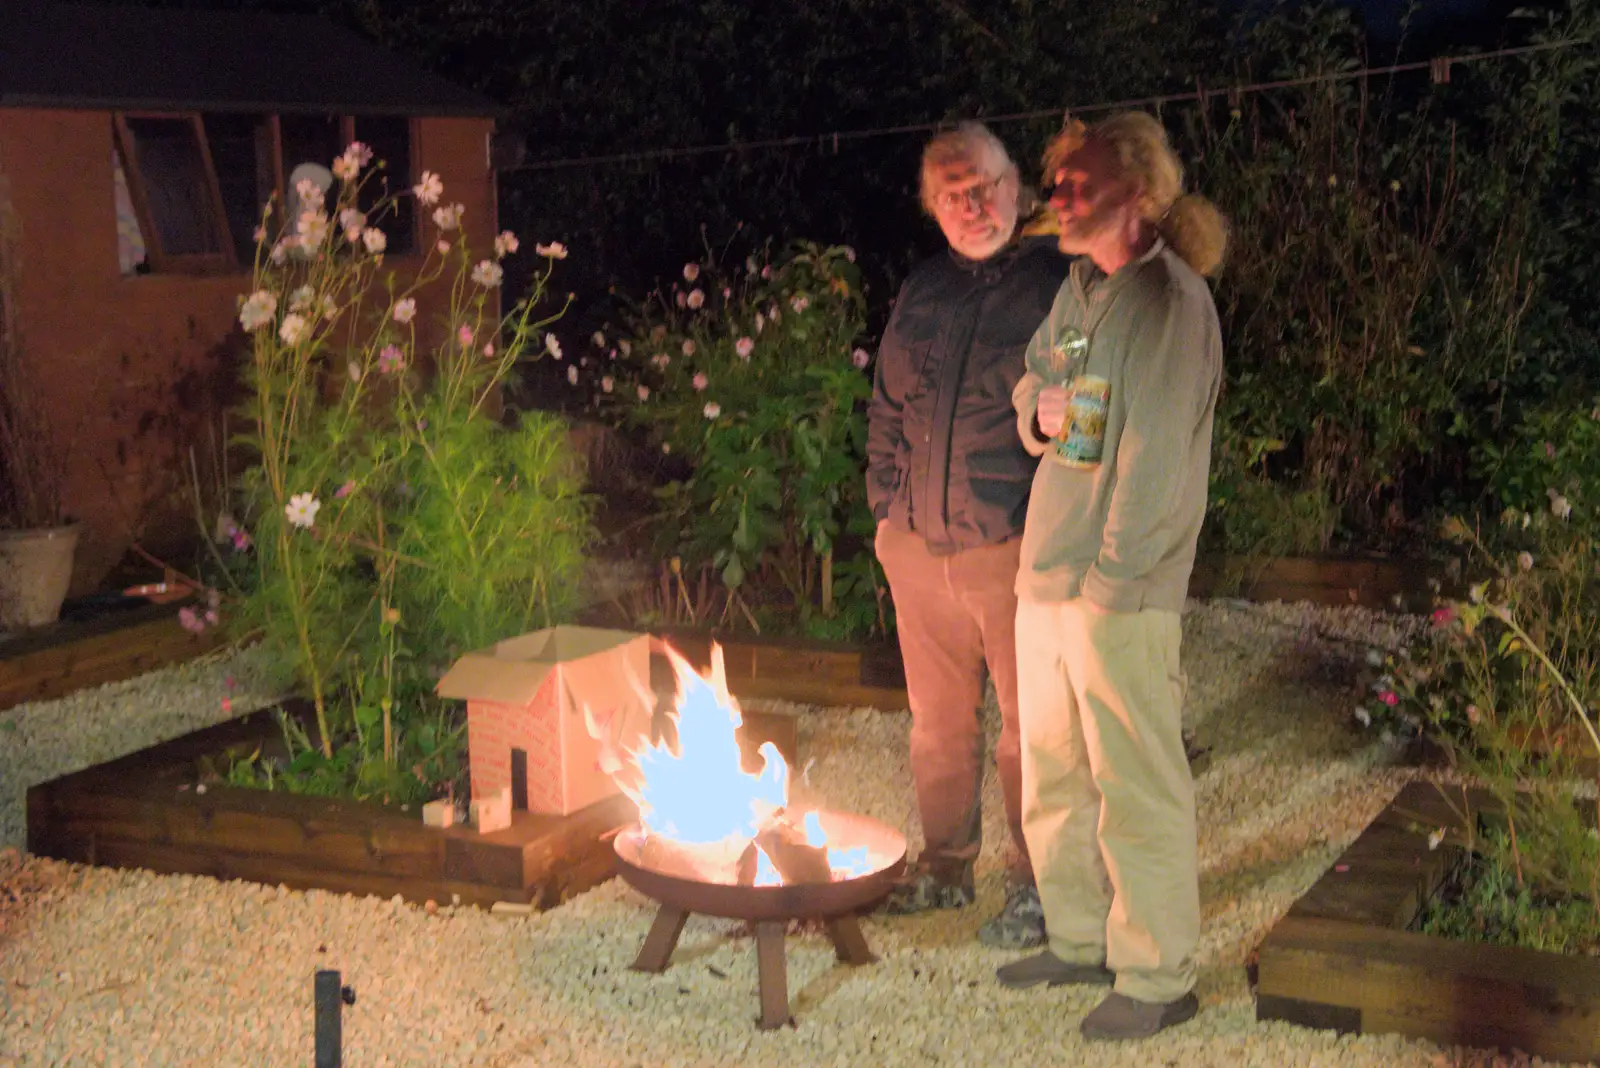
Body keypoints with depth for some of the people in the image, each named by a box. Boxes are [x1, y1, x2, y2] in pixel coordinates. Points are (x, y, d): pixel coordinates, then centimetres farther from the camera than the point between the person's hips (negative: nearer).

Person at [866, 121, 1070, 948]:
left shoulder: (1058, 283, -4)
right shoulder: (921, 291, 14)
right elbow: (886, 408, 20)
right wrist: (887, 505, 13)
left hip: (1014, 547, -6)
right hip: (919, 545, 6)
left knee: (1030, 721, 1)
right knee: (938, 717, 16)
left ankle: (1037, 881, 14)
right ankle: (945, 865, 31)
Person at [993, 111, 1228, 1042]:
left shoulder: (1170, 299, -12)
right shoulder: (1079, 289, 13)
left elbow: (1157, 462, -17)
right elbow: (1031, 382, 25)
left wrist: (1109, 579, -17)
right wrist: (1037, 410, 0)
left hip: (1122, 593, -9)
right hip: (1047, 580, 9)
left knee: (1136, 789, -1)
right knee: (1054, 779, 17)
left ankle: (1158, 978, 10)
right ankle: (1080, 941, 31)